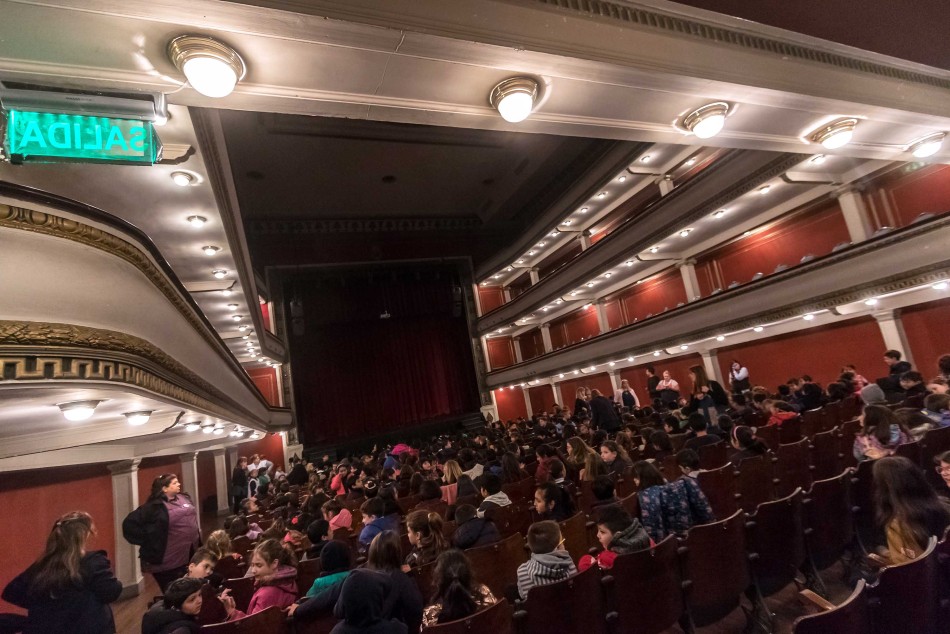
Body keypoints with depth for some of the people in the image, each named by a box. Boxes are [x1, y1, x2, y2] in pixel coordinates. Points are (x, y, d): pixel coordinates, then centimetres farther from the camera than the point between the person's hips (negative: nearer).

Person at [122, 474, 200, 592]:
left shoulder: (184, 498, 8)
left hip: (191, 555, 7)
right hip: (169, 562, -7)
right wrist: (148, 540, -14)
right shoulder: (155, 507, -14)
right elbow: (129, 524, -15)